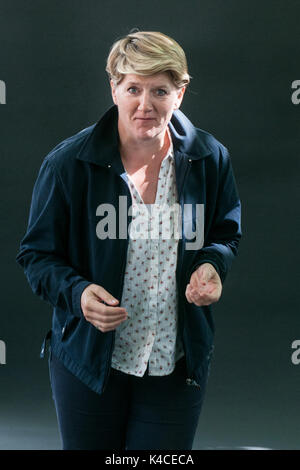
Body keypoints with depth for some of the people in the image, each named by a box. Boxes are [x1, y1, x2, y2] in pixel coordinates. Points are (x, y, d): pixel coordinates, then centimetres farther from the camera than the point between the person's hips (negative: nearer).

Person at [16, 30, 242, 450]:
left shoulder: (210, 158, -4)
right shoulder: (68, 163, -12)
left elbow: (226, 234, 11)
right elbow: (36, 254, -4)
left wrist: (212, 264, -12)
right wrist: (76, 291, -24)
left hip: (177, 367, 2)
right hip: (88, 362, -1)